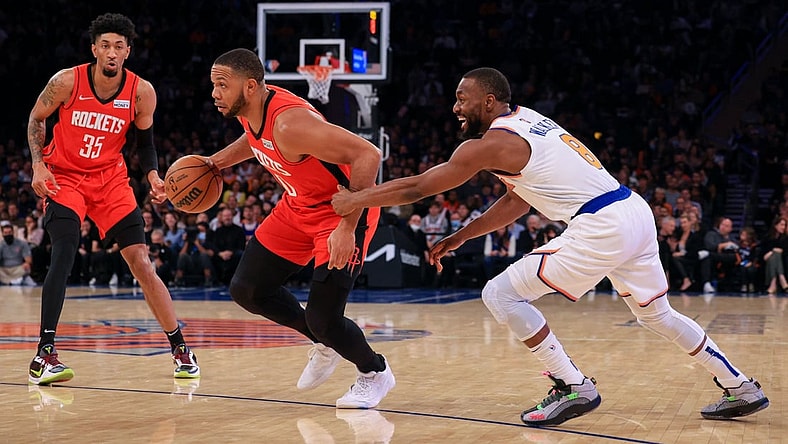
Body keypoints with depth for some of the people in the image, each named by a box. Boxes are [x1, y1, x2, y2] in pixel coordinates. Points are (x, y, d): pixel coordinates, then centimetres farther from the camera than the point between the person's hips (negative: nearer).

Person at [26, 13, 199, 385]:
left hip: (110, 179, 2)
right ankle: (44, 356, -20)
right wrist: (38, 165, -11)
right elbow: (36, 120, 1)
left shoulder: (141, 92, -10)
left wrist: (153, 175, -10)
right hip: (64, 177, -2)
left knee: (141, 263, -3)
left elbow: (144, 139, 7)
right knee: (64, 255, -23)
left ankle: (180, 348, 9)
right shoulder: (67, 81, -15)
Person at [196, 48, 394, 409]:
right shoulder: (249, 111, -7)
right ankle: (323, 343, 28)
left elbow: (367, 155, -37)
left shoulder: (290, 122, -34)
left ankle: (375, 373, 17)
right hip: (298, 207, 9)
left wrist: (347, 227, -38)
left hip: (343, 213, -9)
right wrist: (217, 161, 9)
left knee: (322, 319, -14)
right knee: (246, 290, 8)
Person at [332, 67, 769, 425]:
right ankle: (741, 389, 33)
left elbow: (417, 187, -5)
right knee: (655, 313, 27)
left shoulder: (492, 143, -7)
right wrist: (459, 237, 27)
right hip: (635, 212, 10)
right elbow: (516, 203, 29)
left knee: (500, 294, -3)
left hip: (601, 228, -9)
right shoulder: (525, 120, 20)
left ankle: (573, 388, -1)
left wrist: (354, 200, 6)